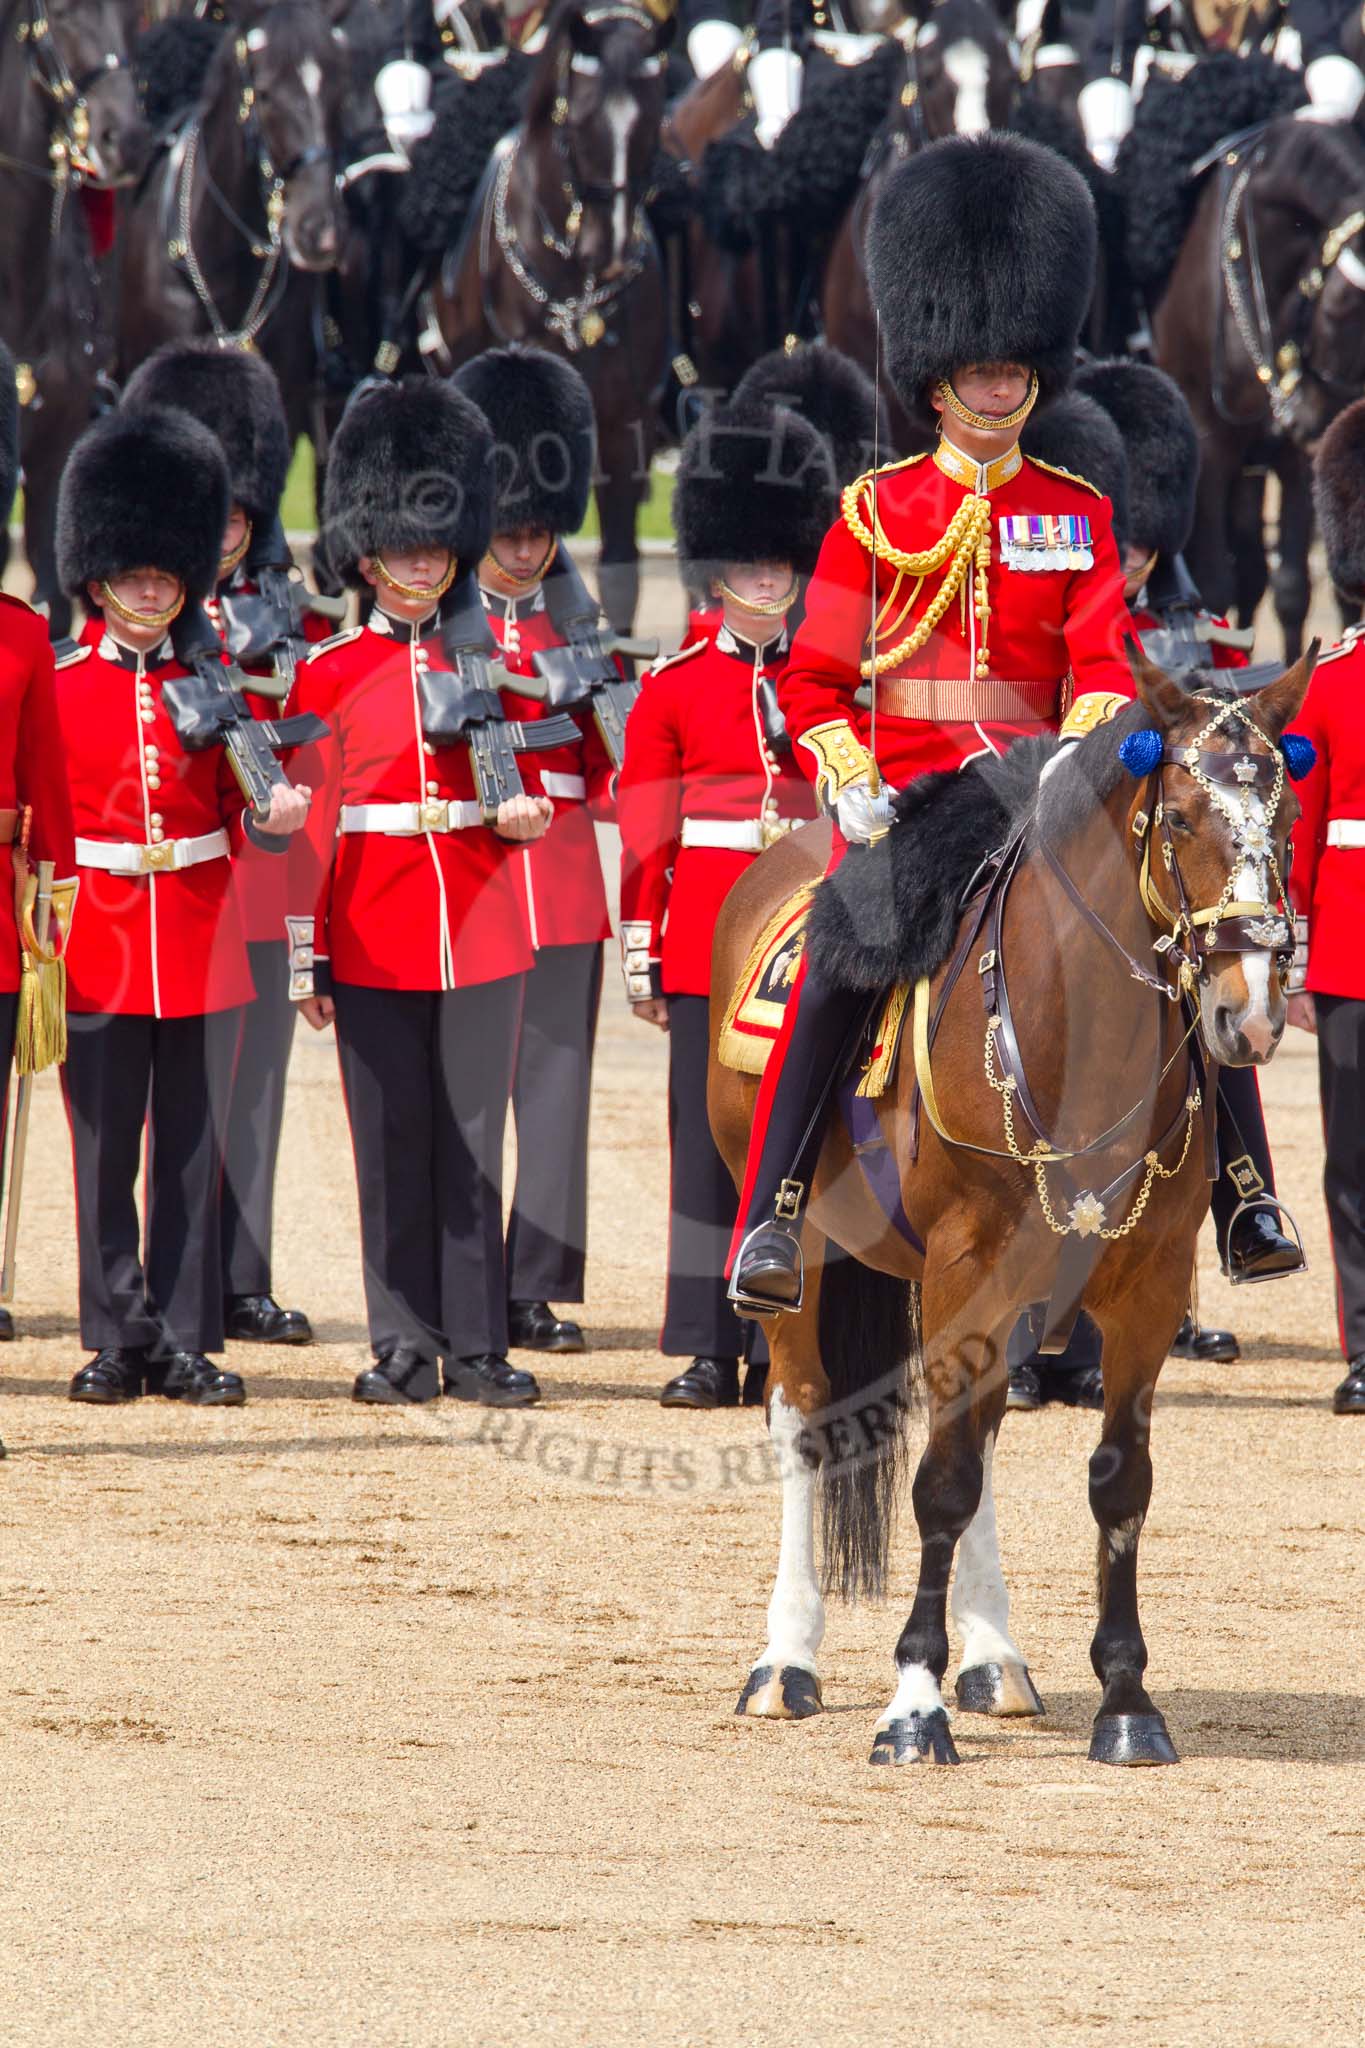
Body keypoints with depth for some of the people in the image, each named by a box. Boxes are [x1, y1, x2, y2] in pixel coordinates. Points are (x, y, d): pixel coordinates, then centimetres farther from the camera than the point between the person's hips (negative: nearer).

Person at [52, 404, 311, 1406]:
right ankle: (119, 1343, 9)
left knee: (194, 1153, 4)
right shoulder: (56, 689, 0)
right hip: (100, 949, -2)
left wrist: (271, 819, -13)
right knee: (105, 1154, 1)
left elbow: (234, 821, 8)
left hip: (202, 950, 2)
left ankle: (187, 1344, 9)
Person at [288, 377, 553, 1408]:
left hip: (483, 928, 1)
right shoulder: (330, 673, 4)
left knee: (473, 1139, 1)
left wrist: (526, 812, -10)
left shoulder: (495, 659, 8)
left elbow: (530, 797, 15)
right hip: (376, 936, -1)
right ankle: (406, 1346, 6)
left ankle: (477, 1348, 3)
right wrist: (308, 958, 0)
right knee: (393, 1144, 1)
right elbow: (310, 822, 4)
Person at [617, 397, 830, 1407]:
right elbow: (643, 833, 3)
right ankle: (709, 1347, 1)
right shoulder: (674, 686, 5)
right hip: (708, 935, -1)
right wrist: (642, 960, -2)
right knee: (709, 1134, -1)